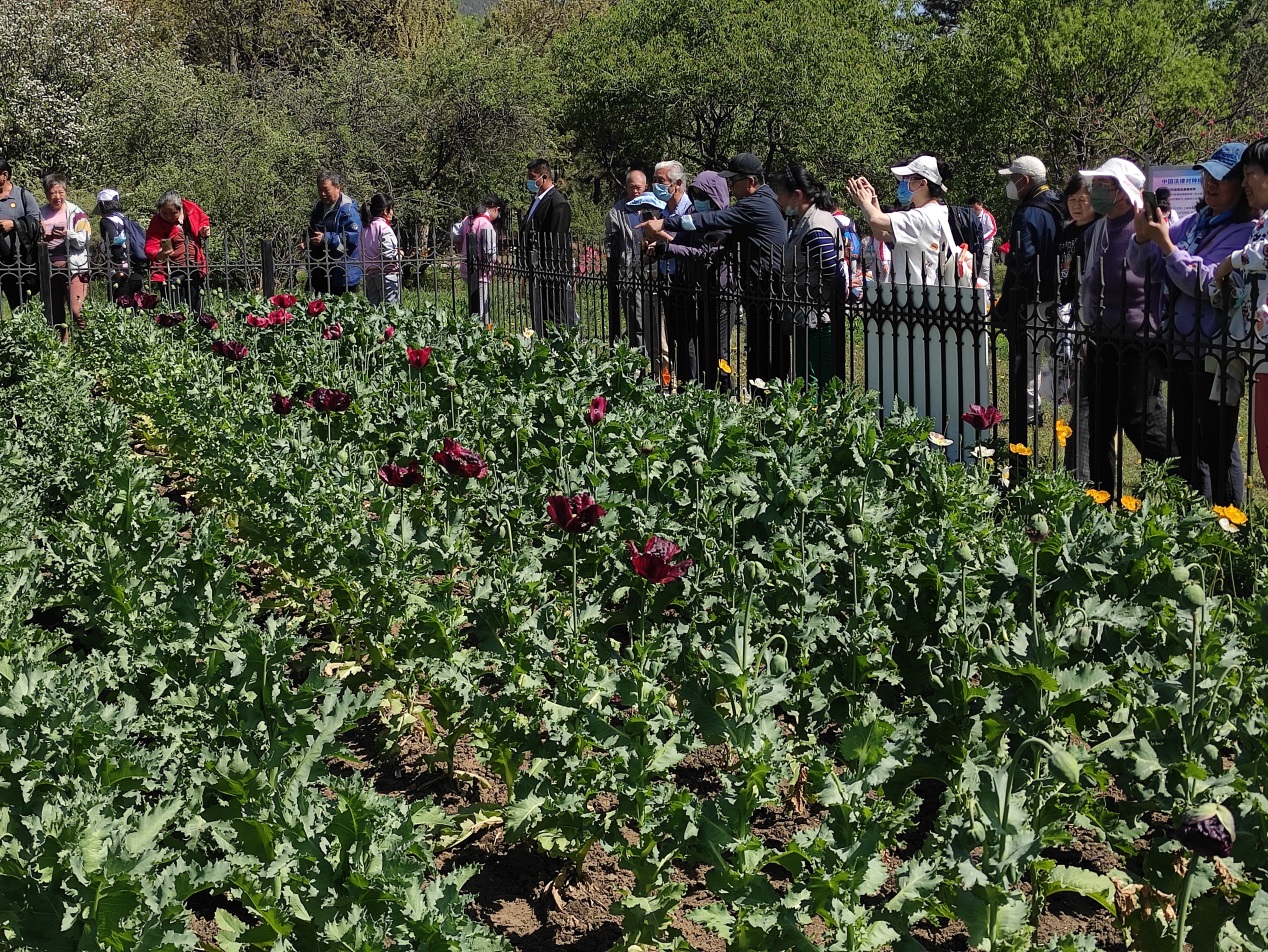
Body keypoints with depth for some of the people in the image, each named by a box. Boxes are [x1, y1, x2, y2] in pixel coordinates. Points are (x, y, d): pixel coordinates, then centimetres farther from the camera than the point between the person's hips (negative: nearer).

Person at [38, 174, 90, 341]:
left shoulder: (75, 212, -1)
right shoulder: (40, 213, 9)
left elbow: (84, 240, -7)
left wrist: (68, 235, -24)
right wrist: (39, 238, -5)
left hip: (74, 267, -4)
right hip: (49, 269, 4)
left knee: (77, 310, -14)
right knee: (54, 314, 8)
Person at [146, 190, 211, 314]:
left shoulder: (191, 208, -4)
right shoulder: (157, 223, -13)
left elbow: (204, 219, 17)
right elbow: (150, 248, -21)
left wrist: (203, 231, -4)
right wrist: (158, 255, -43)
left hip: (195, 267, 4)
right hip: (172, 270, -4)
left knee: (195, 308, 12)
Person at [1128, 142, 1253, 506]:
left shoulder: (1245, 233, -10)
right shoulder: (1192, 224, 11)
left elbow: (1206, 282, -20)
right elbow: (1144, 268, 10)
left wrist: (1166, 243, -18)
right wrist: (1143, 237, -9)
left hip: (1216, 354, -8)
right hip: (1180, 349, 8)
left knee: (1218, 445, -2)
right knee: (1187, 441, 15)